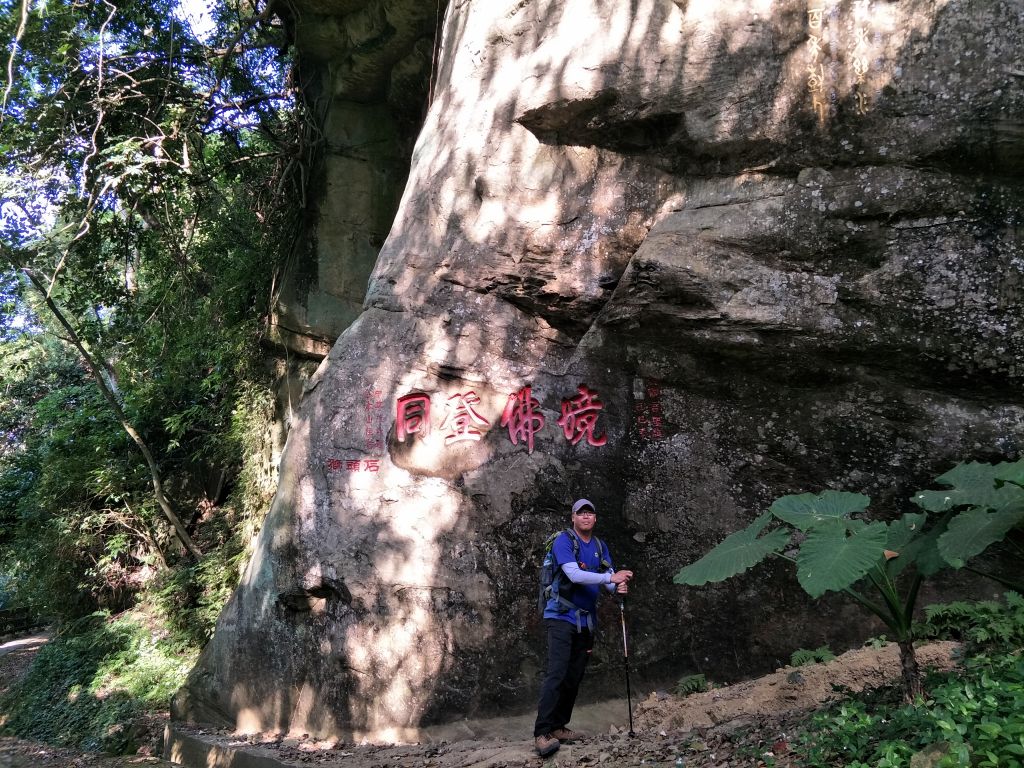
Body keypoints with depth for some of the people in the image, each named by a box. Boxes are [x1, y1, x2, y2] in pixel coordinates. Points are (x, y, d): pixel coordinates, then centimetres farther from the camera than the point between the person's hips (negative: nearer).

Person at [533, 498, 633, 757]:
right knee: (557, 674, -15)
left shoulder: (600, 546, 10)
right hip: (562, 617, -7)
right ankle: (542, 733, -15)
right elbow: (574, 574, -24)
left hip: (586, 620, 7)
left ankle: (559, 727, 16)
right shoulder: (564, 541, -11)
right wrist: (611, 578, -28)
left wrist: (618, 587, -20)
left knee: (574, 677, 8)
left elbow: (609, 578, 3)